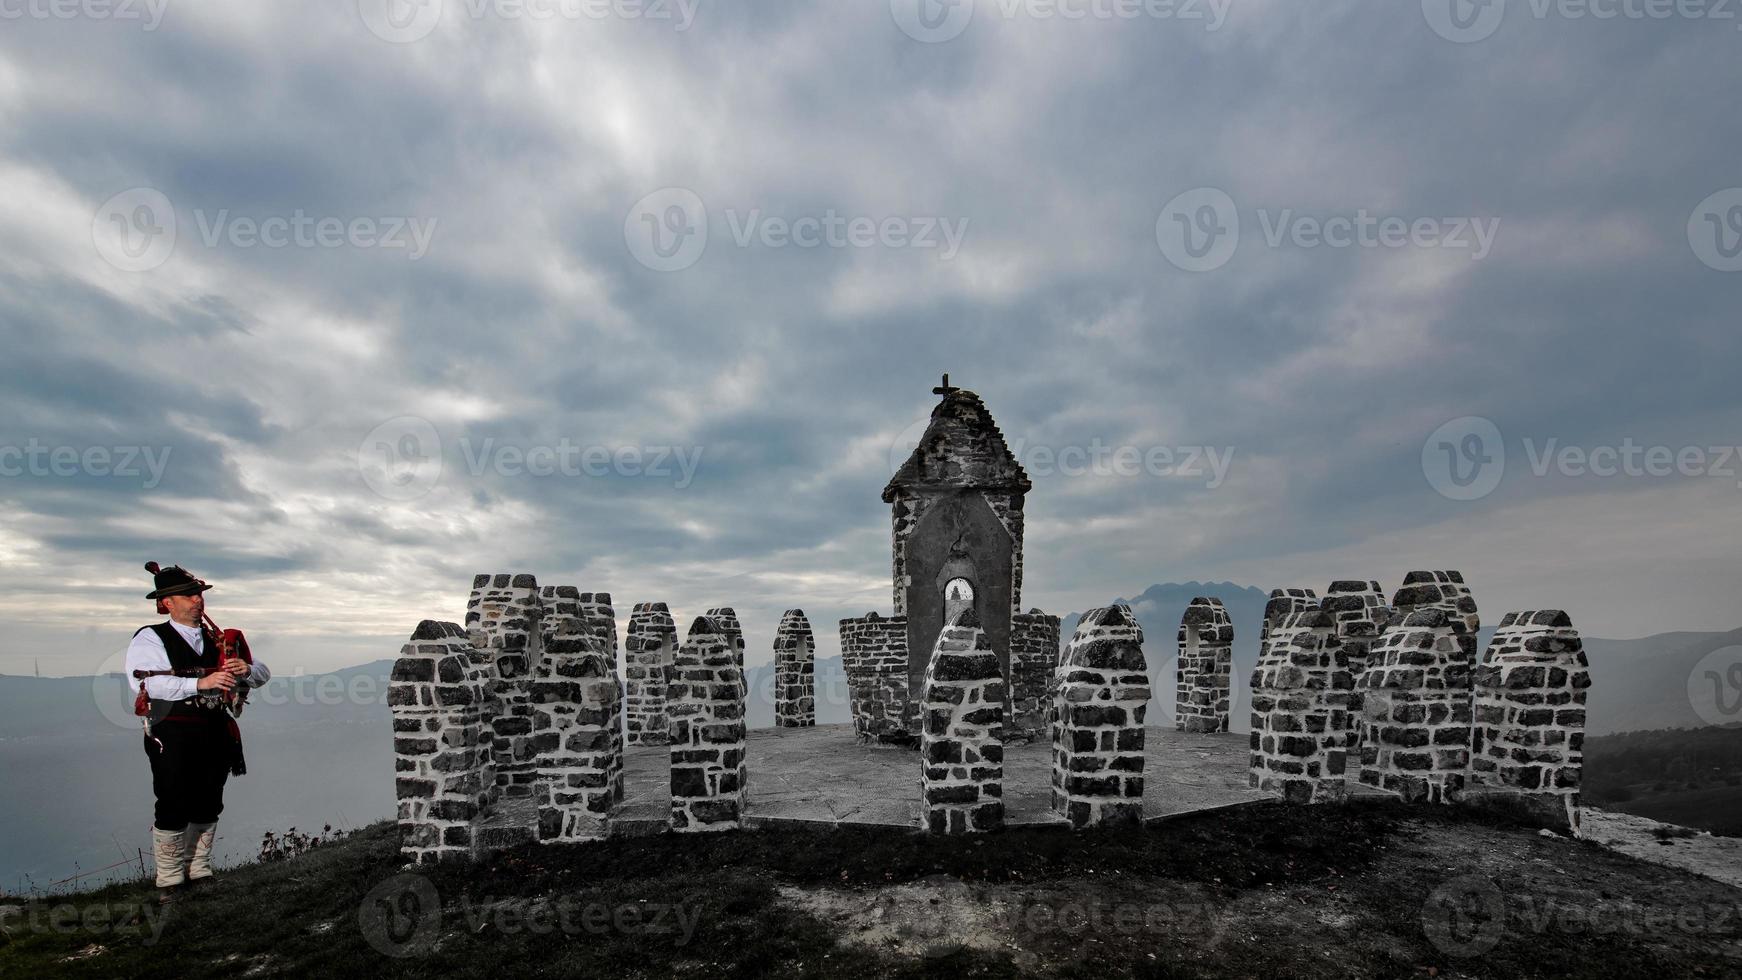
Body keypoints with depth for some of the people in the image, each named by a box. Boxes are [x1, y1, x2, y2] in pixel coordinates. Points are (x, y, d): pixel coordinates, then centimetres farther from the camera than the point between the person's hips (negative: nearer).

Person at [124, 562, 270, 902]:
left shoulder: (217, 641, 15)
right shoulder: (150, 638, -2)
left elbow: (263, 674, 12)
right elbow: (147, 682, -20)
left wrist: (246, 670, -12)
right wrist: (200, 683, -31)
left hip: (216, 734, 5)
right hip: (173, 737, -5)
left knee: (207, 807, 11)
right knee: (174, 809, 0)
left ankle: (199, 873, 24)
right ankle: (169, 881, 14)